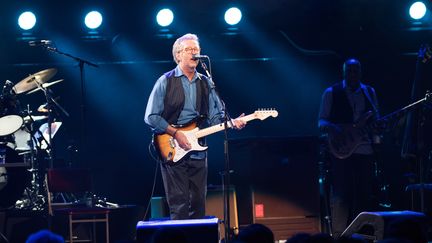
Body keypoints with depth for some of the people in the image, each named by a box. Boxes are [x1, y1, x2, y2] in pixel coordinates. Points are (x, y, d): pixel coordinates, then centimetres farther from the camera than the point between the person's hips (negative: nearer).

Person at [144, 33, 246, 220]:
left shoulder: (206, 83, 13)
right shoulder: (166, 82, -1)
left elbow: (216, 115, 11)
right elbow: (151, 117, -5)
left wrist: (231, 122, -9)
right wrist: (176, 133, -13)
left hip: (197, 153, 5)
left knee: (198, 204, 7)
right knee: (179, 205, -8)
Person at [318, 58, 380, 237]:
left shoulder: (369, 92, 14)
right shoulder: (331, 93, 3)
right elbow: (321, 123, 1)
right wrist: (334, 129, -20)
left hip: (365, 151, 4)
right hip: (341, 151, -4)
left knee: (366, 196, 3)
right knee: (341, 196, -6)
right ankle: (339, 235, -1)